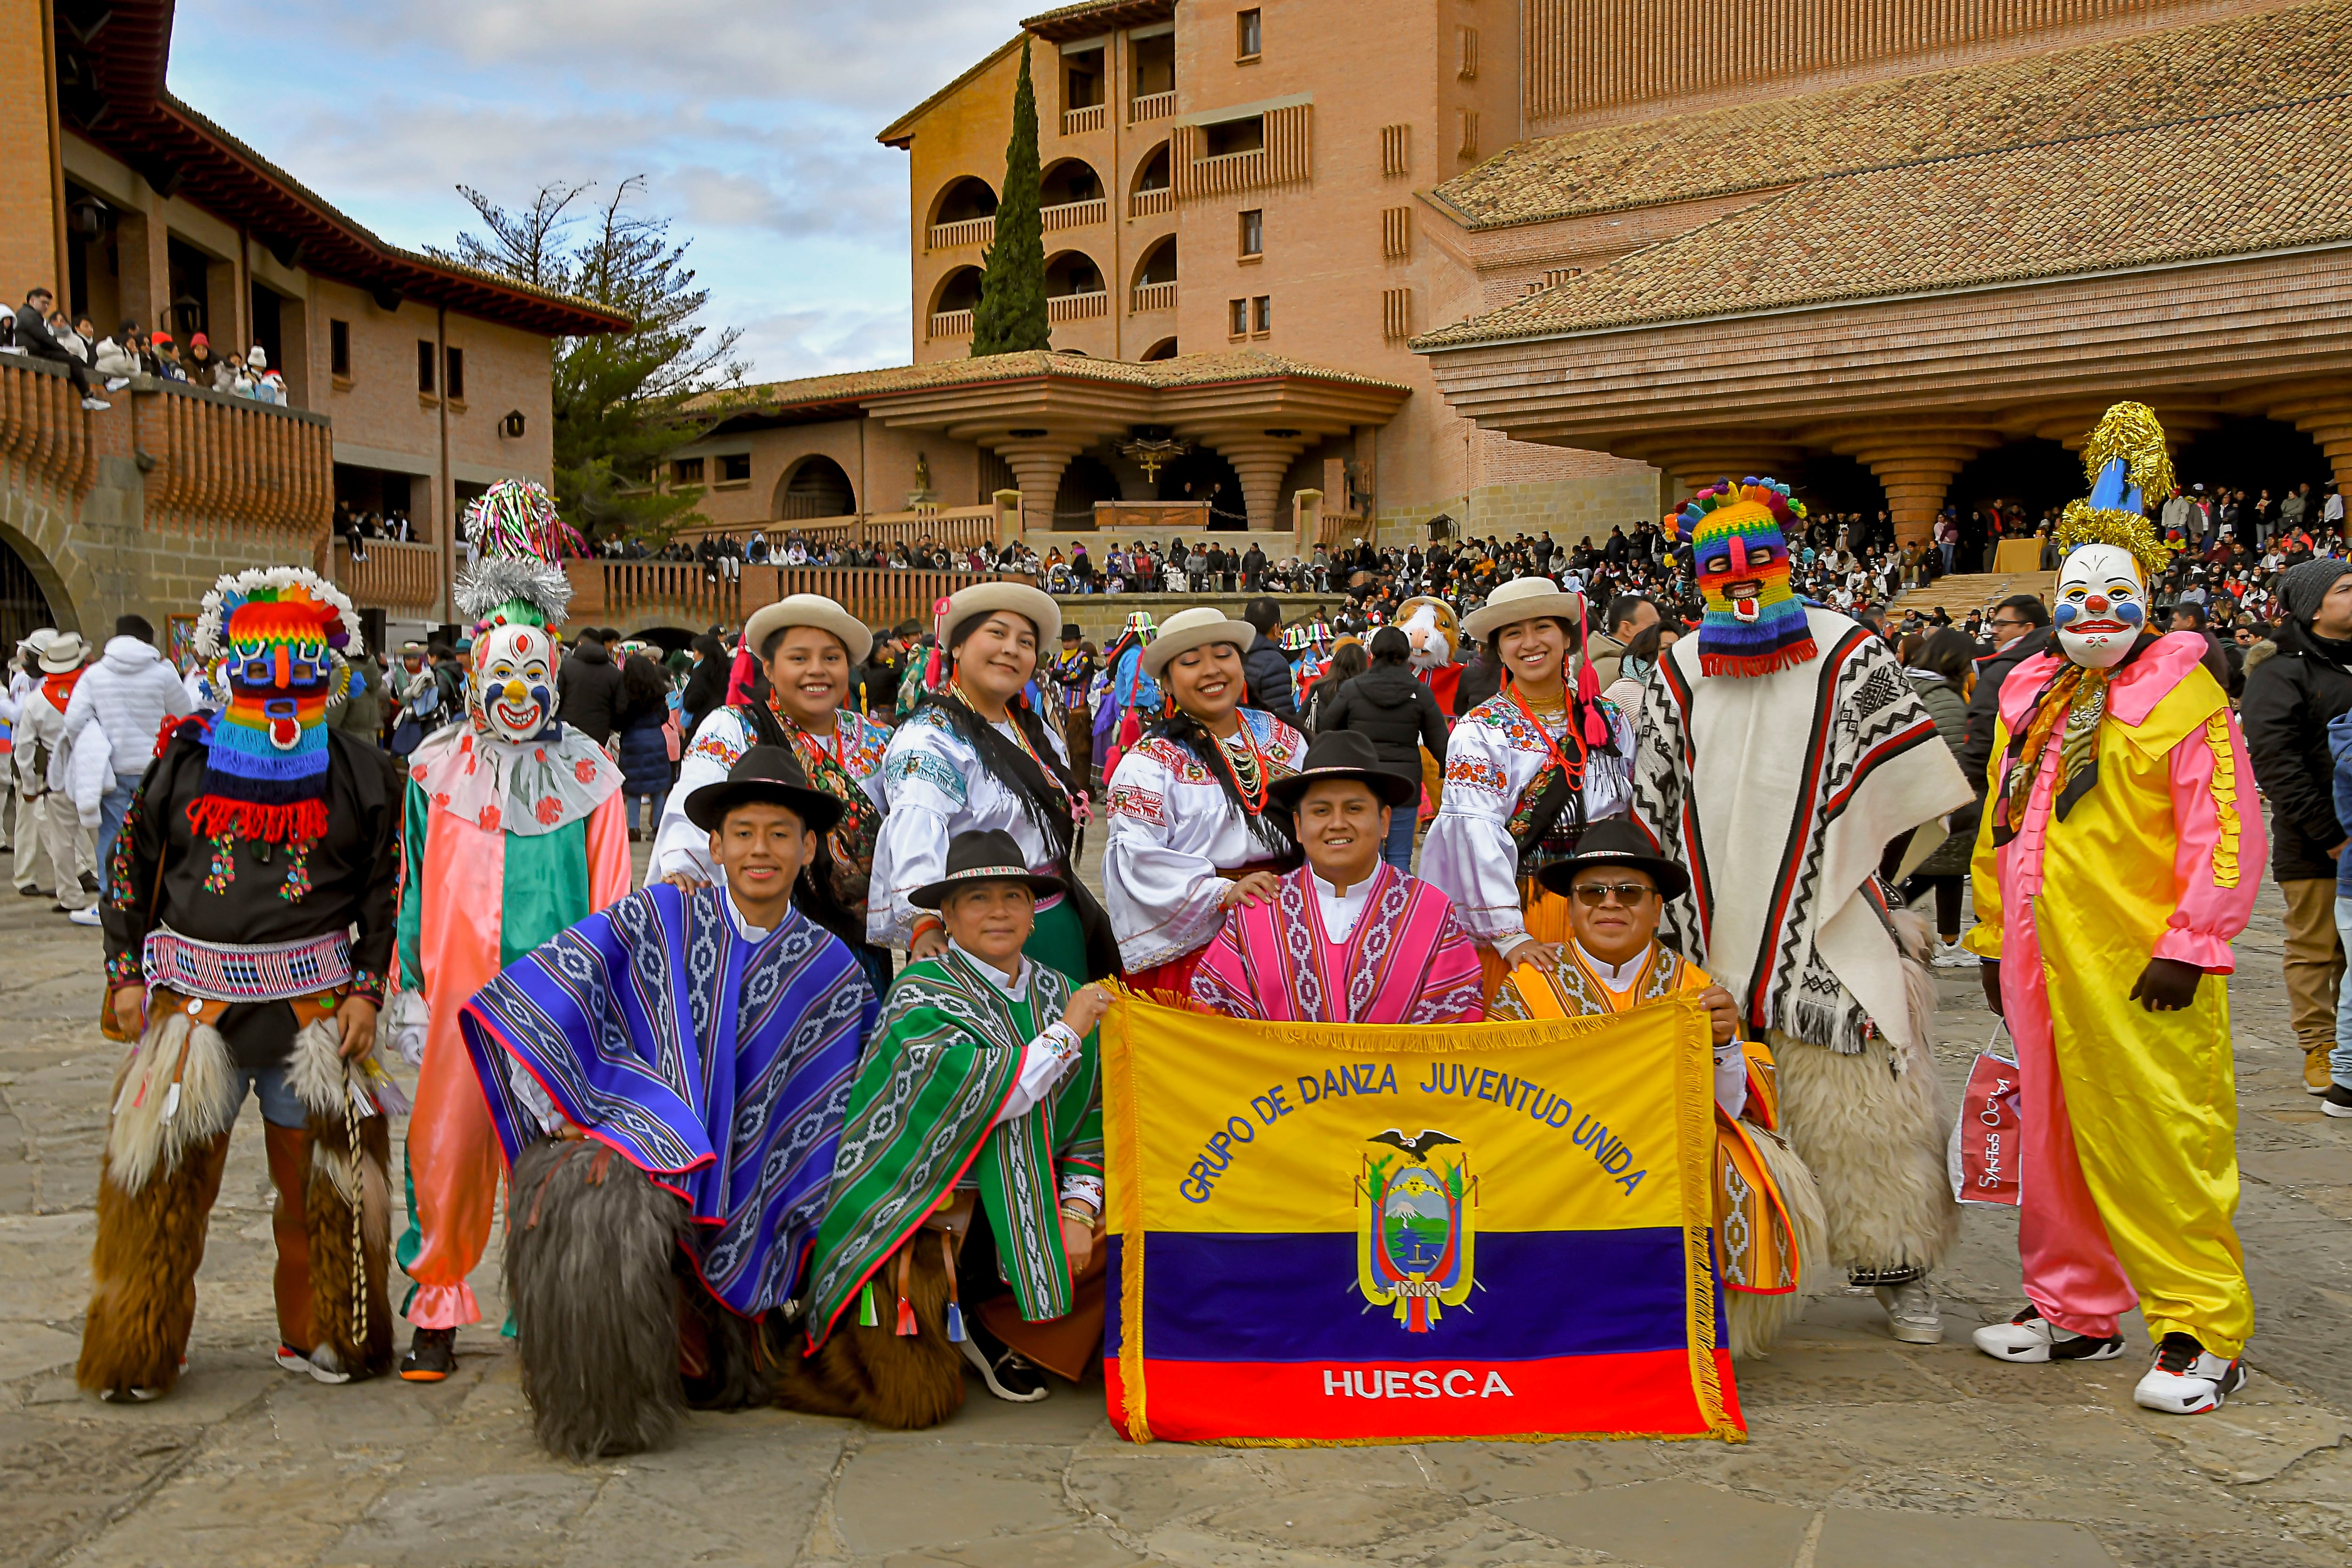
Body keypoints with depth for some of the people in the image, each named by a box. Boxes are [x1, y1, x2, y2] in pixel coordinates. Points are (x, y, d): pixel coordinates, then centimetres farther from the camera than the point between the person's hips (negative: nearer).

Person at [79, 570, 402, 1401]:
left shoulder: (359, 773, 4)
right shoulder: (185, 760, 6)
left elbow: (385, 886, 6)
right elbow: (130, 866, 12)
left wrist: (365, 989, -1)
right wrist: (126, 973, 6)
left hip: (314, 996, 0)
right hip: (194, 989, 0)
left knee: (316, 1171, 5)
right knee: (165, 1172, 2)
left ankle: (315, 1334, 22)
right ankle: (137, 1348, 17)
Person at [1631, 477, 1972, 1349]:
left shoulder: (1849, 654, 1)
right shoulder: (1679, 672, 10)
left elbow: (1918, 792, 2)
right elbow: (1651, 812, 16)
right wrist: (1657, 915, 14)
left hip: (1831, 929, -3)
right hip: (1713, 941, 3)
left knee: (1863, 1100, 0)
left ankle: (1898, 1268, 16)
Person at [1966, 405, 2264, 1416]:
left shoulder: (2182, 698, -5)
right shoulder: (2032, 699, 15)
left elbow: (2226, 835, -11)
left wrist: (2189, 945, -16)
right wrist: (1993, 939, 17)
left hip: (2138, 979, -7)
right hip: (2041, 966, 7)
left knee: (2158, 1142, -4)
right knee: (2054, 1135, 13)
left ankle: (2204, 1334, 7)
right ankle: (2076, 1309, 27)